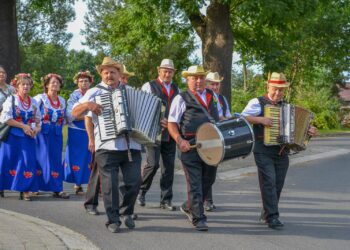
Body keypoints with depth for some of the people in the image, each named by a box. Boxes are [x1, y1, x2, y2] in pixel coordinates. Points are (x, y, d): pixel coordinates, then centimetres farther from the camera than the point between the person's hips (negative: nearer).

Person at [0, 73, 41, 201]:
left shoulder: (33, 102, 10)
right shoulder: (11, 100, -4)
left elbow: (38, 119, 14)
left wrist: (37, 128, -9)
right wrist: (23, 126, -16)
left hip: (28, 137, 4)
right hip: (12, 136, -3)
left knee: (28, 161, -5)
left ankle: (25, 190, -1)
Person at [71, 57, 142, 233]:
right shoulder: (94, 93, 8)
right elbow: (74, 113, 4)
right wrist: (87, 105, -14)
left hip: (132, 146, 3)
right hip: (107, 147, -3)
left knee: (134, 182, -1)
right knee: (110, 185, -4)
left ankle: (126, 212, 22)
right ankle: (113, 220, 6)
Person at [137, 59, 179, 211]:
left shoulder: (176, 90, 17)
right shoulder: (149, 86, 0)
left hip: (170, 134, 5)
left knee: (169, 166, 4)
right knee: (153, 163, -12)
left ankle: (166, 200, 11)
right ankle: (141, 190, 12)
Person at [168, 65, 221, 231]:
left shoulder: (212, 97, 17)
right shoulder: (181, 99, 1)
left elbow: (219, 118, 27)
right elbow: (171, 123, -3)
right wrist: (180, 141, -17)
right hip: (191, 147, -6)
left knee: (208, 180, 12)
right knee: (195, 184, -4)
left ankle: (189, 207, 32)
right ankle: (198, 219, 2)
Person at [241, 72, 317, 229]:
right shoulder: (257, 103, 1)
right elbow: (242, 118, -9)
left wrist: (309, 130, 5)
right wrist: (260, 119, -21)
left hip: (282, 152, 6)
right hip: (263, 151, -6)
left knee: (278, 185, 6)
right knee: (269, 182, -14)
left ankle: (266, 215, 18)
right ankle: (272, 217, -14)